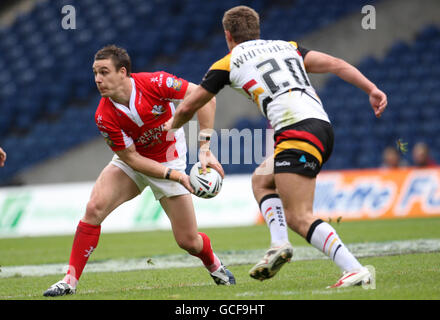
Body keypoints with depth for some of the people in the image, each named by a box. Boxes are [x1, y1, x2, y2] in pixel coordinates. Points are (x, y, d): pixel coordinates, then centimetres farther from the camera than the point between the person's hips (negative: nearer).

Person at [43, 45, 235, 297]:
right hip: (132, 163, 1)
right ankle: (71, 280, -14)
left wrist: (206, 150, -26)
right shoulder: (105, 117, -23)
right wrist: (172, 175, -28)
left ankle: (214, 265, 34)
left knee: (188, 241, -2)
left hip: (169, 160, -1)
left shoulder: (155, 83, -28)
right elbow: (131, 158, -17)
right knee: (94, 207, -23)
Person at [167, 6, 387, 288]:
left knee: (298, 217, -10)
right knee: (262, 179, 27)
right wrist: (372, 89, 4)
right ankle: (279, 244, 7)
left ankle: (355, 269, -25)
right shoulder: (287, 47, 27)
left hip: (297, 131, -7)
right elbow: (334, 64, 12)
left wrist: (172, 126, 46)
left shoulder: (229, 64, 14)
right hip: (323, 125, 7)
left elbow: (188, 107, 25)